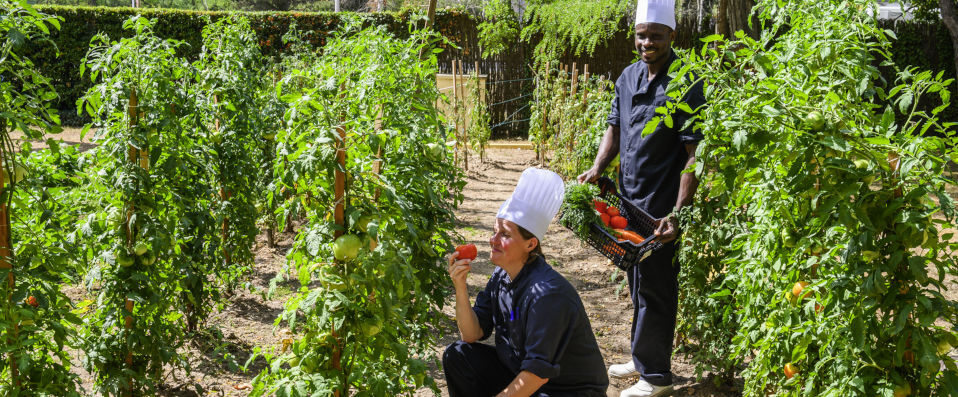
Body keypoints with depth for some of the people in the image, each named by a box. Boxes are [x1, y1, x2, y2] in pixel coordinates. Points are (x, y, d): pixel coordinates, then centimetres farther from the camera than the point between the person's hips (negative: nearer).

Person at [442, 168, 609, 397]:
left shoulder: (548, 293, -27)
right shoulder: (501, 276, -1)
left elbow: (539, 373, -25)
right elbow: (472, 335, 0)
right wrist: (460, 290, -13)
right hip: (520, 375, 8)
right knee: (457, 355, -3)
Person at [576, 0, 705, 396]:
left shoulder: (686, 83, -13)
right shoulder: (629, 77, 9)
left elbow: (695, 153, -18)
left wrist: (678, 212, -24)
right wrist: (597, 168, 0)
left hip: (660, 205, -7)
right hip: (628, 199, 7)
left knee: (654, 286, 0)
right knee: (637, 282, 18)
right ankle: (643, 359, 33)